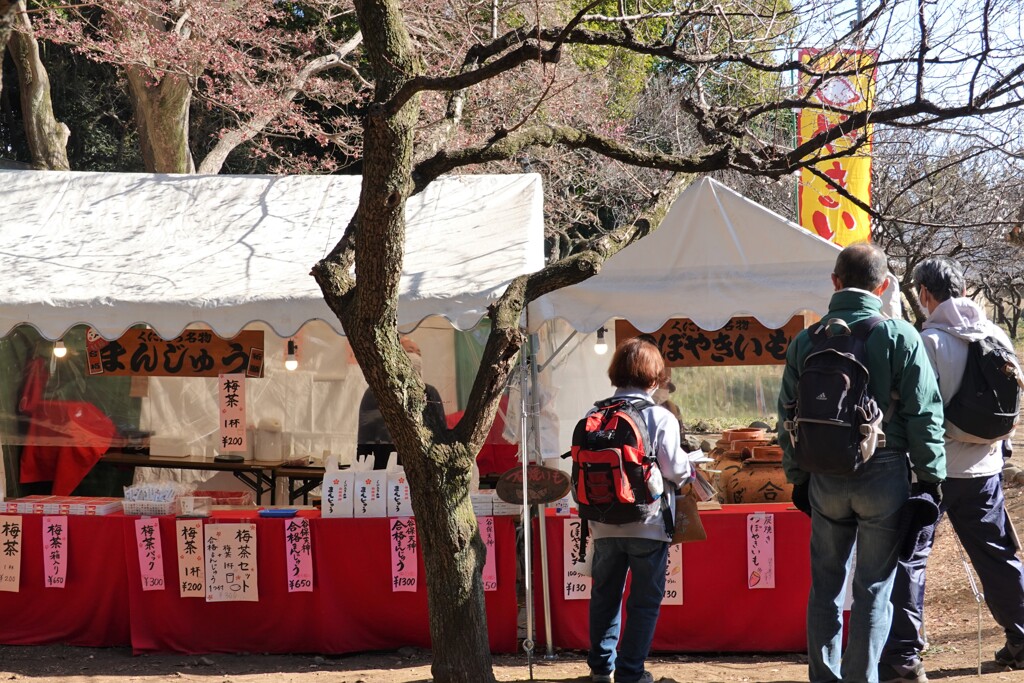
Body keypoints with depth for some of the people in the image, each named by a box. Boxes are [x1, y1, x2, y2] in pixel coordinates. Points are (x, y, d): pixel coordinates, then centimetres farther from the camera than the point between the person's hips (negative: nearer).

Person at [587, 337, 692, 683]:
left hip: (605, 524, 4)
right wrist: (690, 466, 9)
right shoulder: (661, 418, -12)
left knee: (605, 596, 17)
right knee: (645, 600, 6)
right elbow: (674, 469, -13)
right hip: (648, 524, -4)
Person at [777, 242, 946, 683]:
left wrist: (798, 477, 18)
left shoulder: (806, 341, 3)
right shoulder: (900, 336, -7)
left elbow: (789, 417, 9)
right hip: (884, 475, -3)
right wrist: (931, 477, 1)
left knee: (825, 585, 12)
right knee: (874, 588, 4)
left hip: (825, 478, 3)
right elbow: (923, 415, -7)